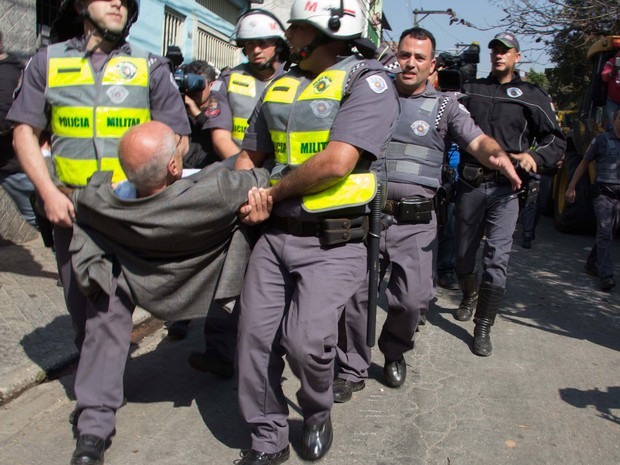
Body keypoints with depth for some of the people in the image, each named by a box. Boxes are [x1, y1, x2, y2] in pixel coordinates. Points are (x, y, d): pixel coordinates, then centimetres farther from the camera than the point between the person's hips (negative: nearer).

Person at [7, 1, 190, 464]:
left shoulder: (150, 67, 5)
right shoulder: (48, 63, 8)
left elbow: (178, 138, 4)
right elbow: (25, 132, 7)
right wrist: (49, 192, -7)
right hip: (69, 208, 3)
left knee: (110, 310, -8)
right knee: (81, 308, 13)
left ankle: (95, 425, -3)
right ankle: (102, 386, 33)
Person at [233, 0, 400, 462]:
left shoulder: (366, 81, -8)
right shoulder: (280, 85, 15)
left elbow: (336, 163, -20)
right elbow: (250, 155, 23)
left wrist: (275, 191, -8)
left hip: (332, 242, -6)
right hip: (275, 234, 7)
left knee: (305, 341, -15)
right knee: (256, 335, 4)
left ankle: (318, 414, 20)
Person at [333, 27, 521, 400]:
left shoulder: (445, 105, 7)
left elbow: (478, 141, -5)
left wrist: (498, 155, -27)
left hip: (416, 223, -1)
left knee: (413, 299, -6)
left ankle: (395, 352, 26)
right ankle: (353, 369, 18)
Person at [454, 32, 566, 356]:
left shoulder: (532, 96, 6)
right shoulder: (470, 90, 12)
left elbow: (556, 139, 4)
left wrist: (536, 157, -15)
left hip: (504, 188, -2)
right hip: (469, 184, 3)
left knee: (496, 259, -10)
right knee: (463, 255, 13)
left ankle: (483, 328, 0)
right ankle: (469, 296, 44)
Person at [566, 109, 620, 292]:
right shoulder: (601, 140, 0)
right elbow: (584, 164, 6)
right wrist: (571, 187, 2)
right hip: (604, 194, -4)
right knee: (604, 234, -10)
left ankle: (592, 263, 27)